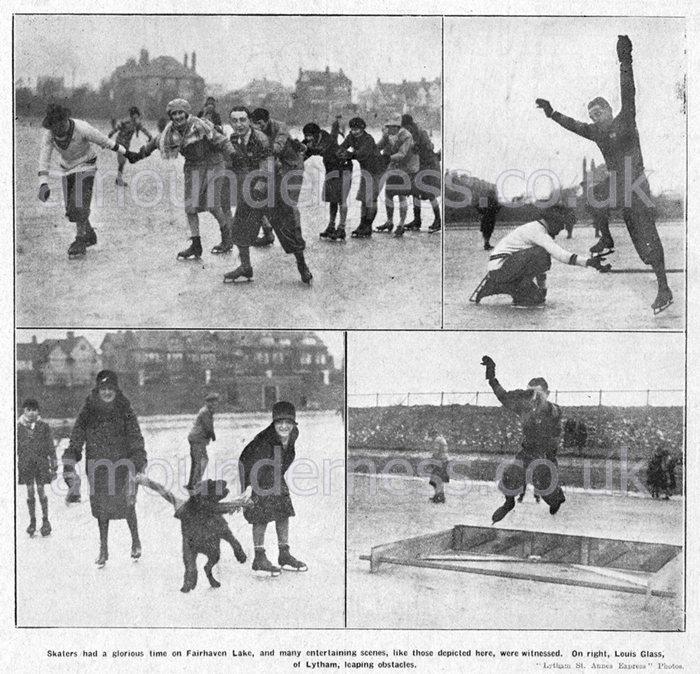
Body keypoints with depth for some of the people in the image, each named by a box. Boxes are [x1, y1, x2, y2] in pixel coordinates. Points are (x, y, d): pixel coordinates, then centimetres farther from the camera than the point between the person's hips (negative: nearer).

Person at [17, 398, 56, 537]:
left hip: (41, 462, -1)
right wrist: (15, 466, 6)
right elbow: (16, 447, 8)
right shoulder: (19, 426, 2)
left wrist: (53, 466, 2)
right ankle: (32, 521, 13)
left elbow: (51, 447, 4)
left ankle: (45, 520, 11)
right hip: (26, 462, 1)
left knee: (41, 490, -2)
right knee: (30, 491, 2)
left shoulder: (44, 426, 0)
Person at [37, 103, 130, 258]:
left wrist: (127, 153, -5)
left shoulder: (82, 129, -29)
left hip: (85, 166, -5)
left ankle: (80, 243, -11)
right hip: (67, 169, 5)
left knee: (80, 204, -18)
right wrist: (43, 184, -35)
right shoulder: (49, 133, -19)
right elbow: (44, 158, -22)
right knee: (71, 208, 8)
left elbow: (105, 141, -16)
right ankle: (90, 236, 28)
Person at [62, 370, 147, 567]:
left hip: (122, 465, -2)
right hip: (97, 467, 2)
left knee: (126, 504, 1)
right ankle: (103, 549, 22)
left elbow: (136, 440, -5)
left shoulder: (125, 412, -5)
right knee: (101, 507, 8)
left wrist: (138, 463, -15)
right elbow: (76, 439, 2)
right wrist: (69, 465, -6)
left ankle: (136, 542, 26)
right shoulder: (88, 412, -1)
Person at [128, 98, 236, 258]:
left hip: (213, 165, -5)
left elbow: (221, 141, -19)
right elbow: (155, 143, 15)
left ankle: (227, 240, 16)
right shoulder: (170, 133, -3)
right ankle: (196, 246, 7)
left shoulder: (200, 126, -19)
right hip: (193, 168, 5)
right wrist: (138, 155, 19)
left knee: (215, 206, -6)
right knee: (190, 207, -2)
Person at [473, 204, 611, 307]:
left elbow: (540, 264, 24)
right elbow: (559, 254, -27)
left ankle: (493, 286, 16)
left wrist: (542, 289, 26)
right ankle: (522, 294, -14)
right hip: (501, 264, -10)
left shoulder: (537, 230, 18)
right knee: (540, 255, -25)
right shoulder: (537, 230, -15)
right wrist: (588, 262, -32)